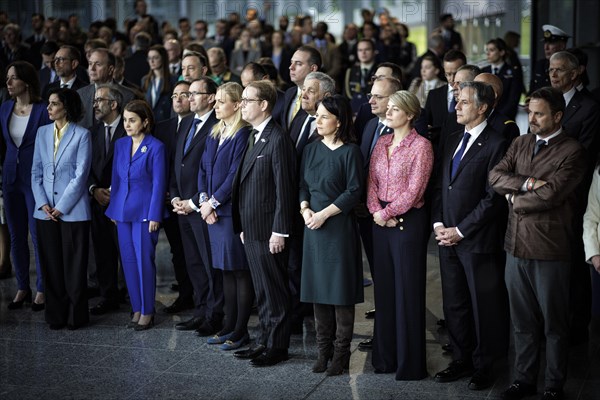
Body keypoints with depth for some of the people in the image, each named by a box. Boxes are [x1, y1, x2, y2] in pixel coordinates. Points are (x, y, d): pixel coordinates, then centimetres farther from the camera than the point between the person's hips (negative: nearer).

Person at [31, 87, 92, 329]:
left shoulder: (82, 135, -5)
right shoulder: (42, 132, 9)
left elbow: (80, 175, -9)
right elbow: (36, 171, 9)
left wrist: (61, 207, -12)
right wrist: (43, 203, -4)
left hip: (73, 210, -4)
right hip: (46, 210, 4)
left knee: (74, 265, 2)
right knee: (51, 264, 7)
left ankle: (76, 315, 12)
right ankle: (56, 315, 17)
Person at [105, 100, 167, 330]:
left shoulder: (155, 147, -8)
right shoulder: (120, 145, 9)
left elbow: (159, 183, -9)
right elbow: (116, 179, 14)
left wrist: (154, 216, -13)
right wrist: (113, 210, 10)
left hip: (144, 211, -6)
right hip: (123, 211, 6)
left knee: (144, 261, -2)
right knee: (128, 261, 8)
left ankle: (147, 311, 8)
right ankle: (136, 309, 18)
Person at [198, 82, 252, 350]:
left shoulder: (243, 135, -13)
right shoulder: (214, 134, 13)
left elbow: (235, 175, -18)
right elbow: (203, 169, 13)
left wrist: (213, 202, -12)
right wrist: (204, 200, 0)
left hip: (233, 212, -8)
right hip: (213, 212, 8)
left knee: (240, 271, -1)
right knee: (226, 270, 14)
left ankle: (240, 331, 6)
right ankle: (229, 326, 22)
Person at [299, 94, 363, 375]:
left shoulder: (350, 152, -7)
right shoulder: (311, 150, 11)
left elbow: (354, 191, -11)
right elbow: (303, 186, 13)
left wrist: (324, 213, -14)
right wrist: (305, 209, -5)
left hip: (339, 226, -6)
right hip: (313, 227, 6)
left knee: (340, 290, -1)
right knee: (318, 290, 8)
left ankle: (341, 354, 7)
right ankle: (324, 350, 17)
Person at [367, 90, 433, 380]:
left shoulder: (421, 146, -9)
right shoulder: (382, 143, 11)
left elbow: (414, 190, -14)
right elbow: (372, 182, 8)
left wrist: (387, 213, -11)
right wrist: (375, 211, -8)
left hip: (408, 222, -6)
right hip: (381, 222, 6)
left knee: (408, 290, 0)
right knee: (384, 288, 11)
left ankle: (410, 363, 10)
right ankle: (385, 356, 22)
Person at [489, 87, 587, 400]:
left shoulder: (572, 151, -10)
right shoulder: (520, 144, 10)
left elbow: (550, 194, -20)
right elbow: (495, 176, 0)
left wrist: (515, 199, -5)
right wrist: (526, 183, -16)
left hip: (550, 250, -5)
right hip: (516, 245, 5)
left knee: (554, 324, 9)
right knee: (522, 320, 15)